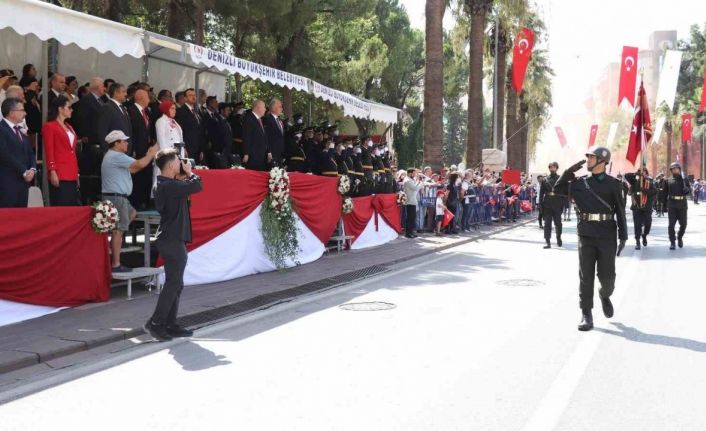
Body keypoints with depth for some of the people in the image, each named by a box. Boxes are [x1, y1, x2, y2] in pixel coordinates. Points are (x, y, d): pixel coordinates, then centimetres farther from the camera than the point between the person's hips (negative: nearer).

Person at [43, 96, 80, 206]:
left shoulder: (69, 127, 20)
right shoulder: (49, 126, -2)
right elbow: (49, 152, -8)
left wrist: (76, 173, 16)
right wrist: (52, 172, -16)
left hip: (72, 175, 7)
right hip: (59, 176, -7)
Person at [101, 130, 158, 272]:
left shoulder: (113, 156, 19)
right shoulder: (117, 156, -15)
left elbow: (132, 169, 20)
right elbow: (140, 165, -21)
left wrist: (148, 155, 16)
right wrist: (151, 154, -4)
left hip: (118, 196, 11)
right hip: (116, 197, -11)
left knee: (132, 214, 27)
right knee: (119, 230, -8)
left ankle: (113, 244, 18)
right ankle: (116, 265, -6)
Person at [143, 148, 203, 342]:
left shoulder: (165, 184, 13)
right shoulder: (170, 186, -19)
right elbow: (197, 186, -20)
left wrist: (184, 177, 6)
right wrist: (189, 173, -3)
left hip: (171, 239, 10)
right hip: (173, 240, -10)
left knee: (175, 283, 13)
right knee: (173, 283, -7)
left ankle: (170, 324, 17)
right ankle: (155, 323, -4)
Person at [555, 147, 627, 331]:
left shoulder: (614, 184, 2)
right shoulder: (580, 183, 9)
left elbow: (620, 211, 2)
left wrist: (623, 237, -2)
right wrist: (569, 172, 1)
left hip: (607, 235, -1)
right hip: (586, 234, 2)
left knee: (607, 275, 1)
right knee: (586, 275, -1)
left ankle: (605, 296, 34)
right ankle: (586, 315, 5)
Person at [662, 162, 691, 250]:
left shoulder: (685, 180, 8)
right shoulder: (669, 181, 7)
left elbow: (689, 190, 4)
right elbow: (665, 193, 8)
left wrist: (686, 189, -20)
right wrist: (664, 204, 3)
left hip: (682, 205, 1)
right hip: (672, 205, -1)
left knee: (683, 224, 5)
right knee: (671, 224, -5)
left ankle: (680, 238, 30)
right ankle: (672, 242, 1)